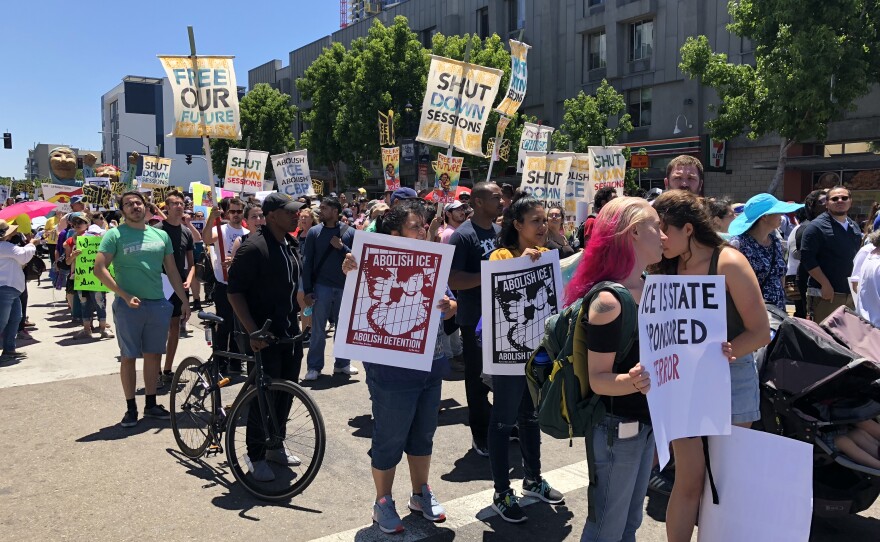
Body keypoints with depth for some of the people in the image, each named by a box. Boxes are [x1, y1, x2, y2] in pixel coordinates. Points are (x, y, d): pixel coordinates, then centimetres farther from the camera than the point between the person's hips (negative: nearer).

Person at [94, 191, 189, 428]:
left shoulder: (161, 235, 10)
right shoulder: (114, 235, -3)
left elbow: (172, 270, 14)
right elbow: (100, 269, -10)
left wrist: (184, 301, 11)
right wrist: (125, 295, -17)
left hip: (158, 304, 4)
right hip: (129, 305, -4)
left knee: (153, 355, 10)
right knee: (128, 357, 4)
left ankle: (151, 404, 23)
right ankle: (131, 408, 14)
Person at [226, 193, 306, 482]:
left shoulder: (289, 245, 9)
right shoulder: (254, 247, -16)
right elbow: (235, 292, -18)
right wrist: (253, 331, -23)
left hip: (290, 333, 8)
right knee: (264, 396, -1)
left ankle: (276, 446, 32)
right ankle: (256, 456, 16)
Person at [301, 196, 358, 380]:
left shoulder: (349, 232, 0)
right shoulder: (314, 232, 0)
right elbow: (306, 262, -1)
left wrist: (341, 247, -14)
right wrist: (307, 290, -6)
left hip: (345, 287, 1)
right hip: (321, 287, -1)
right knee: (318, 329, 3)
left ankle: (342, 363, 24)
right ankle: (314, 367, 12)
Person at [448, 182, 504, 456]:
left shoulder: (500, 232, 9)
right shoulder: (462, 236, -14)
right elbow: (453, 280, -21)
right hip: (476, 319, -7)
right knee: (479, 377, 6)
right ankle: (481, 435, 19)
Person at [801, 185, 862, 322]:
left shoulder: (854, 227, 15)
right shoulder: (817, 226, -8)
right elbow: (807, 258, -14)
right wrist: (825, 284, -18)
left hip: (851, 294, 7)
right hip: (826, 293, -7)